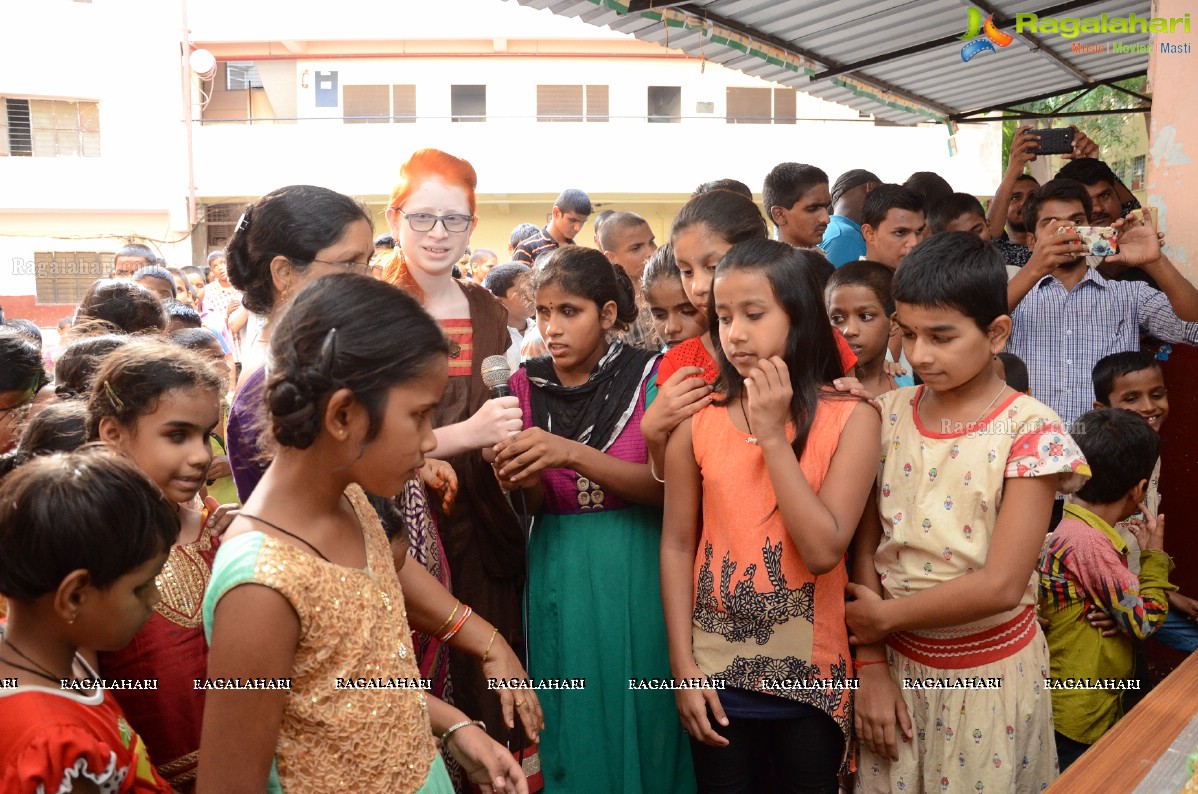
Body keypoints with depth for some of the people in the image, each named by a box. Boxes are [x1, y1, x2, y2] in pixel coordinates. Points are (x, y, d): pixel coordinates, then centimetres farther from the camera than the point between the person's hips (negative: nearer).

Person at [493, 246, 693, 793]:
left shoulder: (648, 375, -7)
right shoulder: (529, 384, 2)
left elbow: (666, 486, -14)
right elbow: (539, 505, 7)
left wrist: (573, 454, -26)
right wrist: (522, 482, -17)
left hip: (635, 574, -2)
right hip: (558, 574, 2)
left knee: (640, 718, 9)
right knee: (571, 723, 11)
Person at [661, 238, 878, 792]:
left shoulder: (849, 417, -9)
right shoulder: (698, 418, -4)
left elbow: (824, 550, -18)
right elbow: (677, 545, -2)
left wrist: (772, 434, -18)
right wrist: (683, 664, -5)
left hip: (810, 676, -1)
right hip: (716, 673, 1)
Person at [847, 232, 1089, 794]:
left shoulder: (1030, 432, -16)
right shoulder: (887, 415, -4)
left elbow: (1000, 584, -21)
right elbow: (866, 547, -3)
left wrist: (884, 616, -13)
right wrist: (870, 663, -6)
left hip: (988, 672, -3)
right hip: (896, 662, 3)